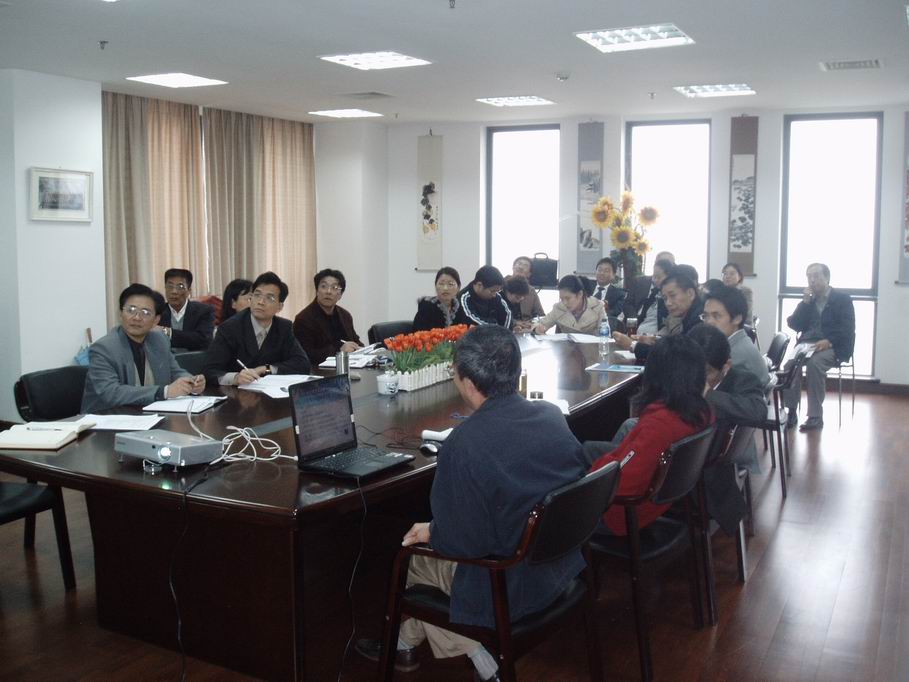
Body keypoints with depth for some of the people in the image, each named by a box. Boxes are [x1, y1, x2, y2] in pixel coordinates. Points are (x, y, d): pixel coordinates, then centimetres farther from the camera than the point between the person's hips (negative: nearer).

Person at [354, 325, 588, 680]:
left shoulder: (463, 445, -28)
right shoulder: (553, 415, -8)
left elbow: (463, 541, -22)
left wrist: (431, 531, 0)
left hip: (510, 588, -7)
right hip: (561, 565, 7)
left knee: (413, 555, 21)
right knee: (432, 548, 25)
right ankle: (405, 644, 39)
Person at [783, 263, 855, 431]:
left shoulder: (843, 299, 5)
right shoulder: (808, 300, 19)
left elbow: (847, 329, -7)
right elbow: (794, 325, 8)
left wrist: (828, 341, -23)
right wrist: (805, 302, -1)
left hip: (833, 347, -4)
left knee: (814, 362, -35)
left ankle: (815, 416, -28)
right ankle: (790, 411, -24)